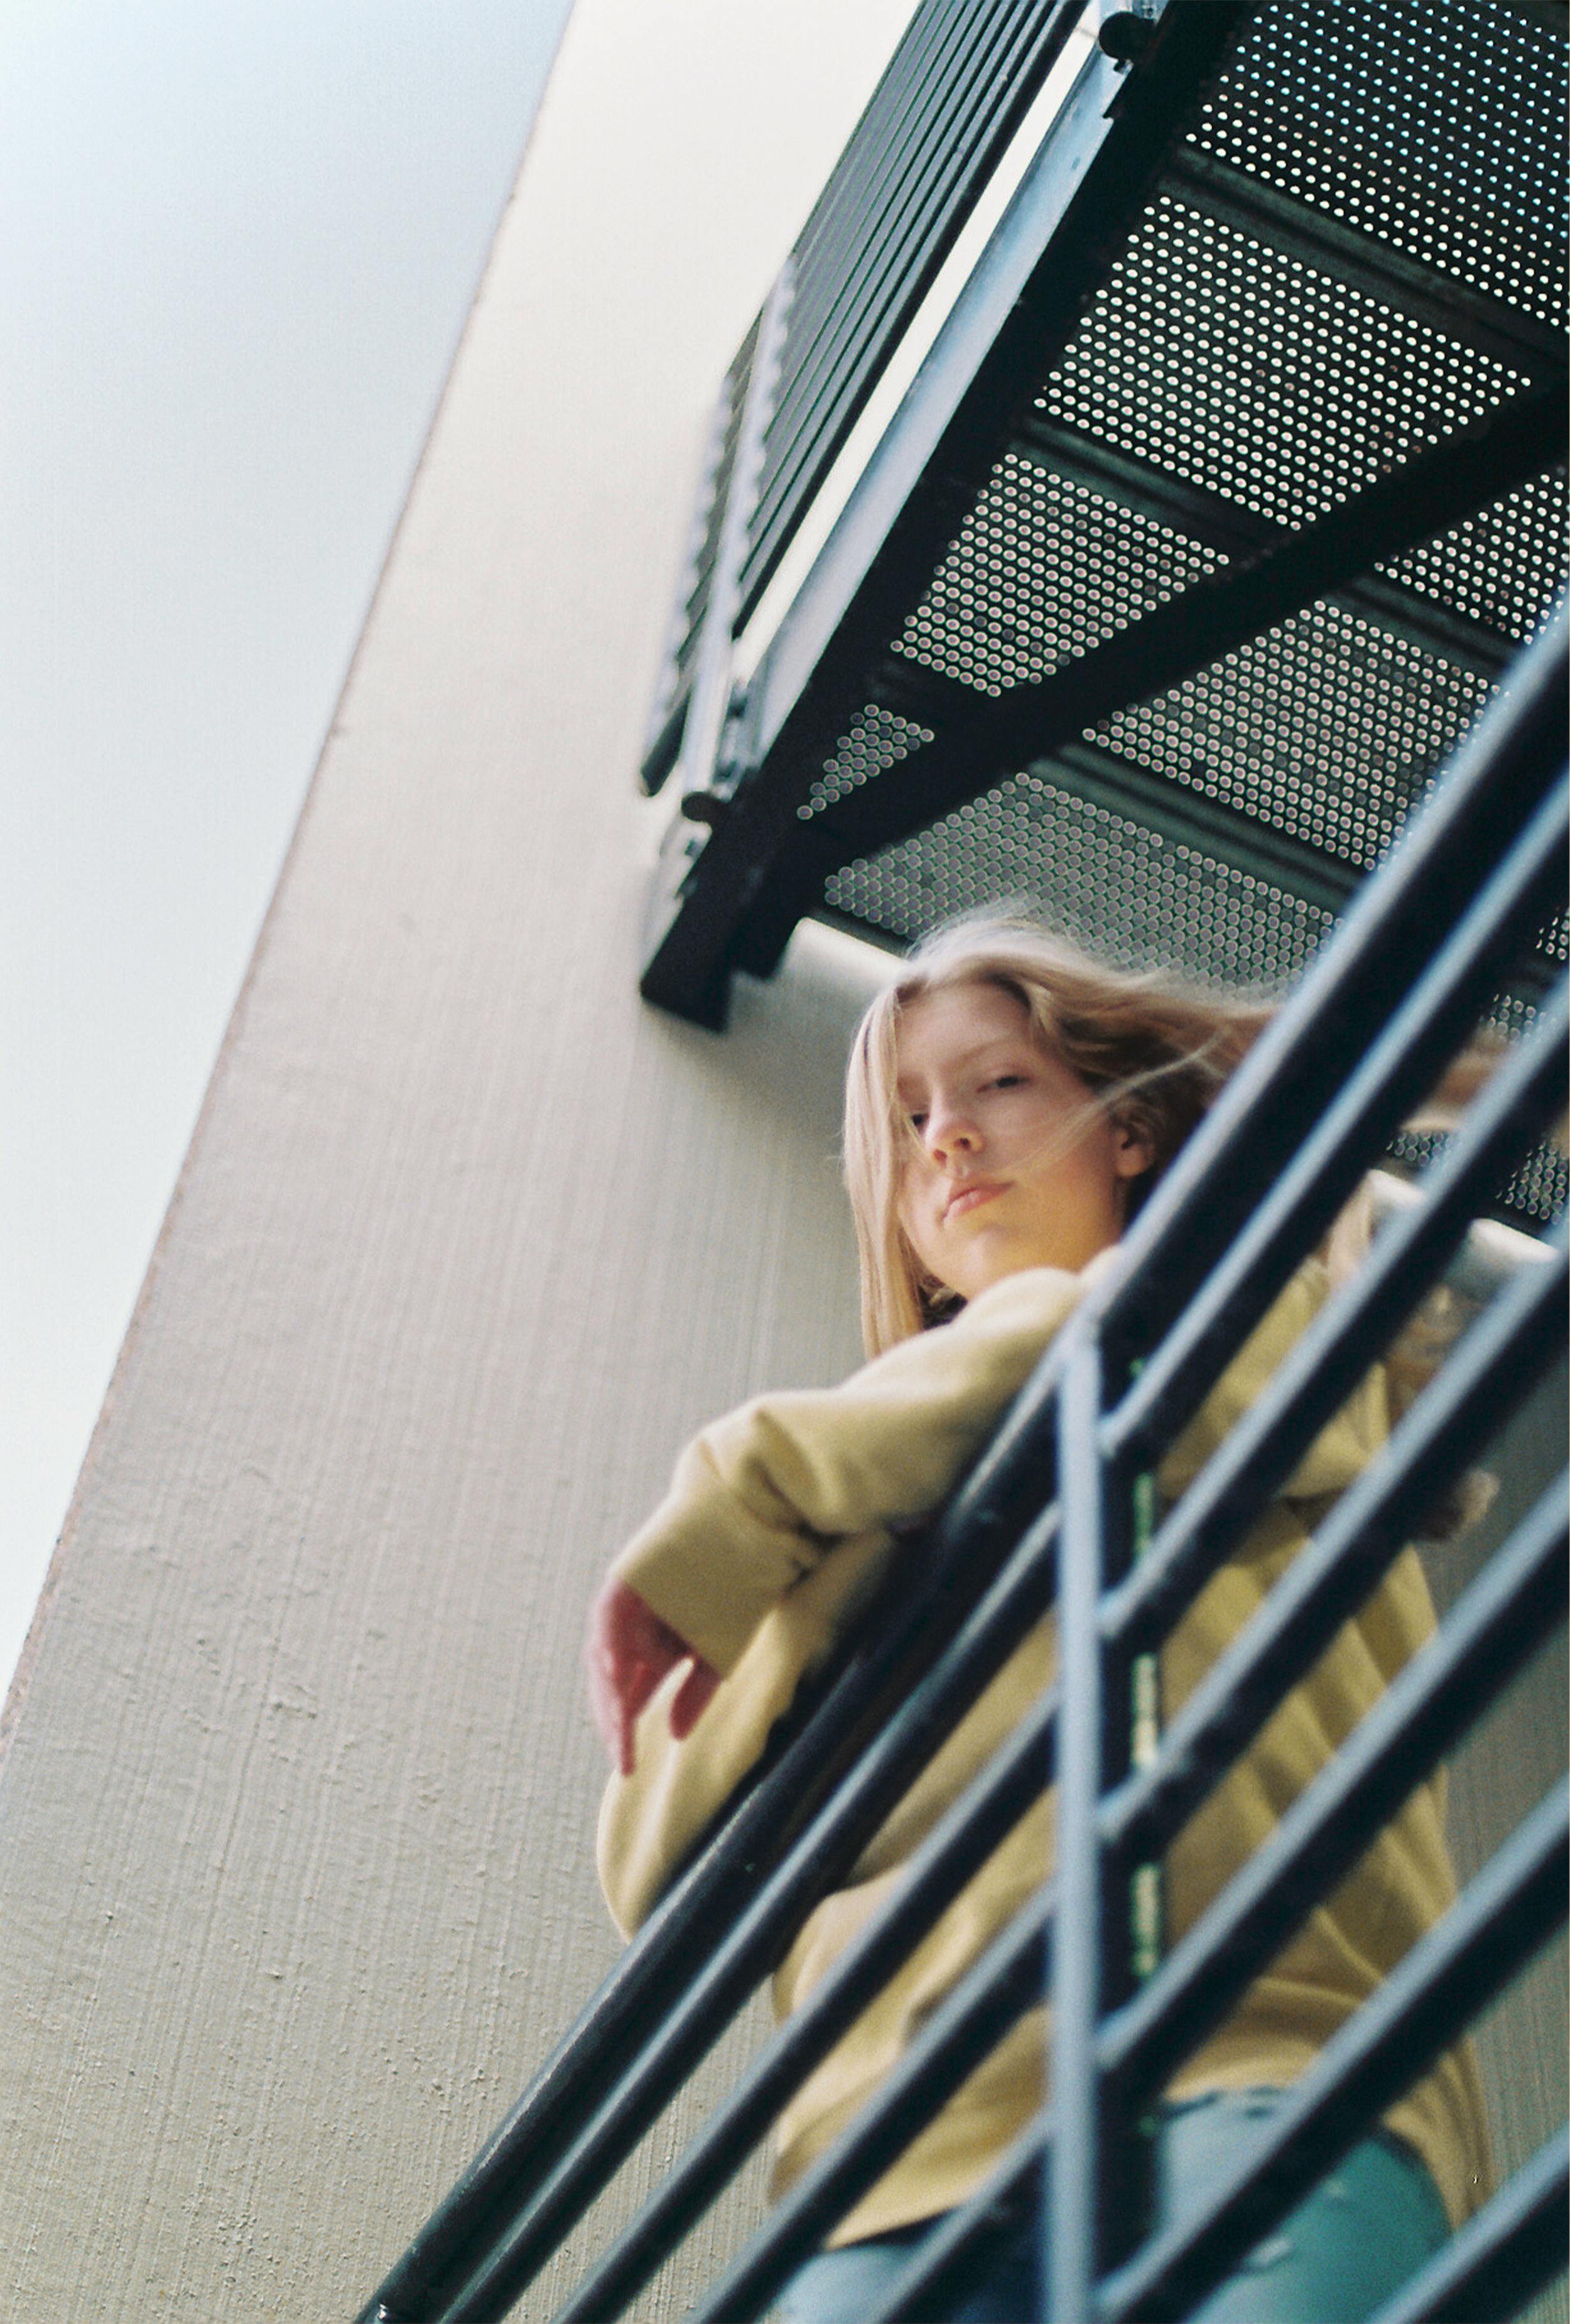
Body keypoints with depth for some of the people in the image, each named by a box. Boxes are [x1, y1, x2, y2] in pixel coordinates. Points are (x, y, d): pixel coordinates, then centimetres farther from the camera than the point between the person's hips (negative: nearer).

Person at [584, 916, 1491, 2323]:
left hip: (1260, 2045, -3)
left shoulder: (1263, 1306, 24)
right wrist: (825, 1590, 5)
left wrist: (737, 1512, 8)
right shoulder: (872, 1536, 32)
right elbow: (662, 1876, 19)